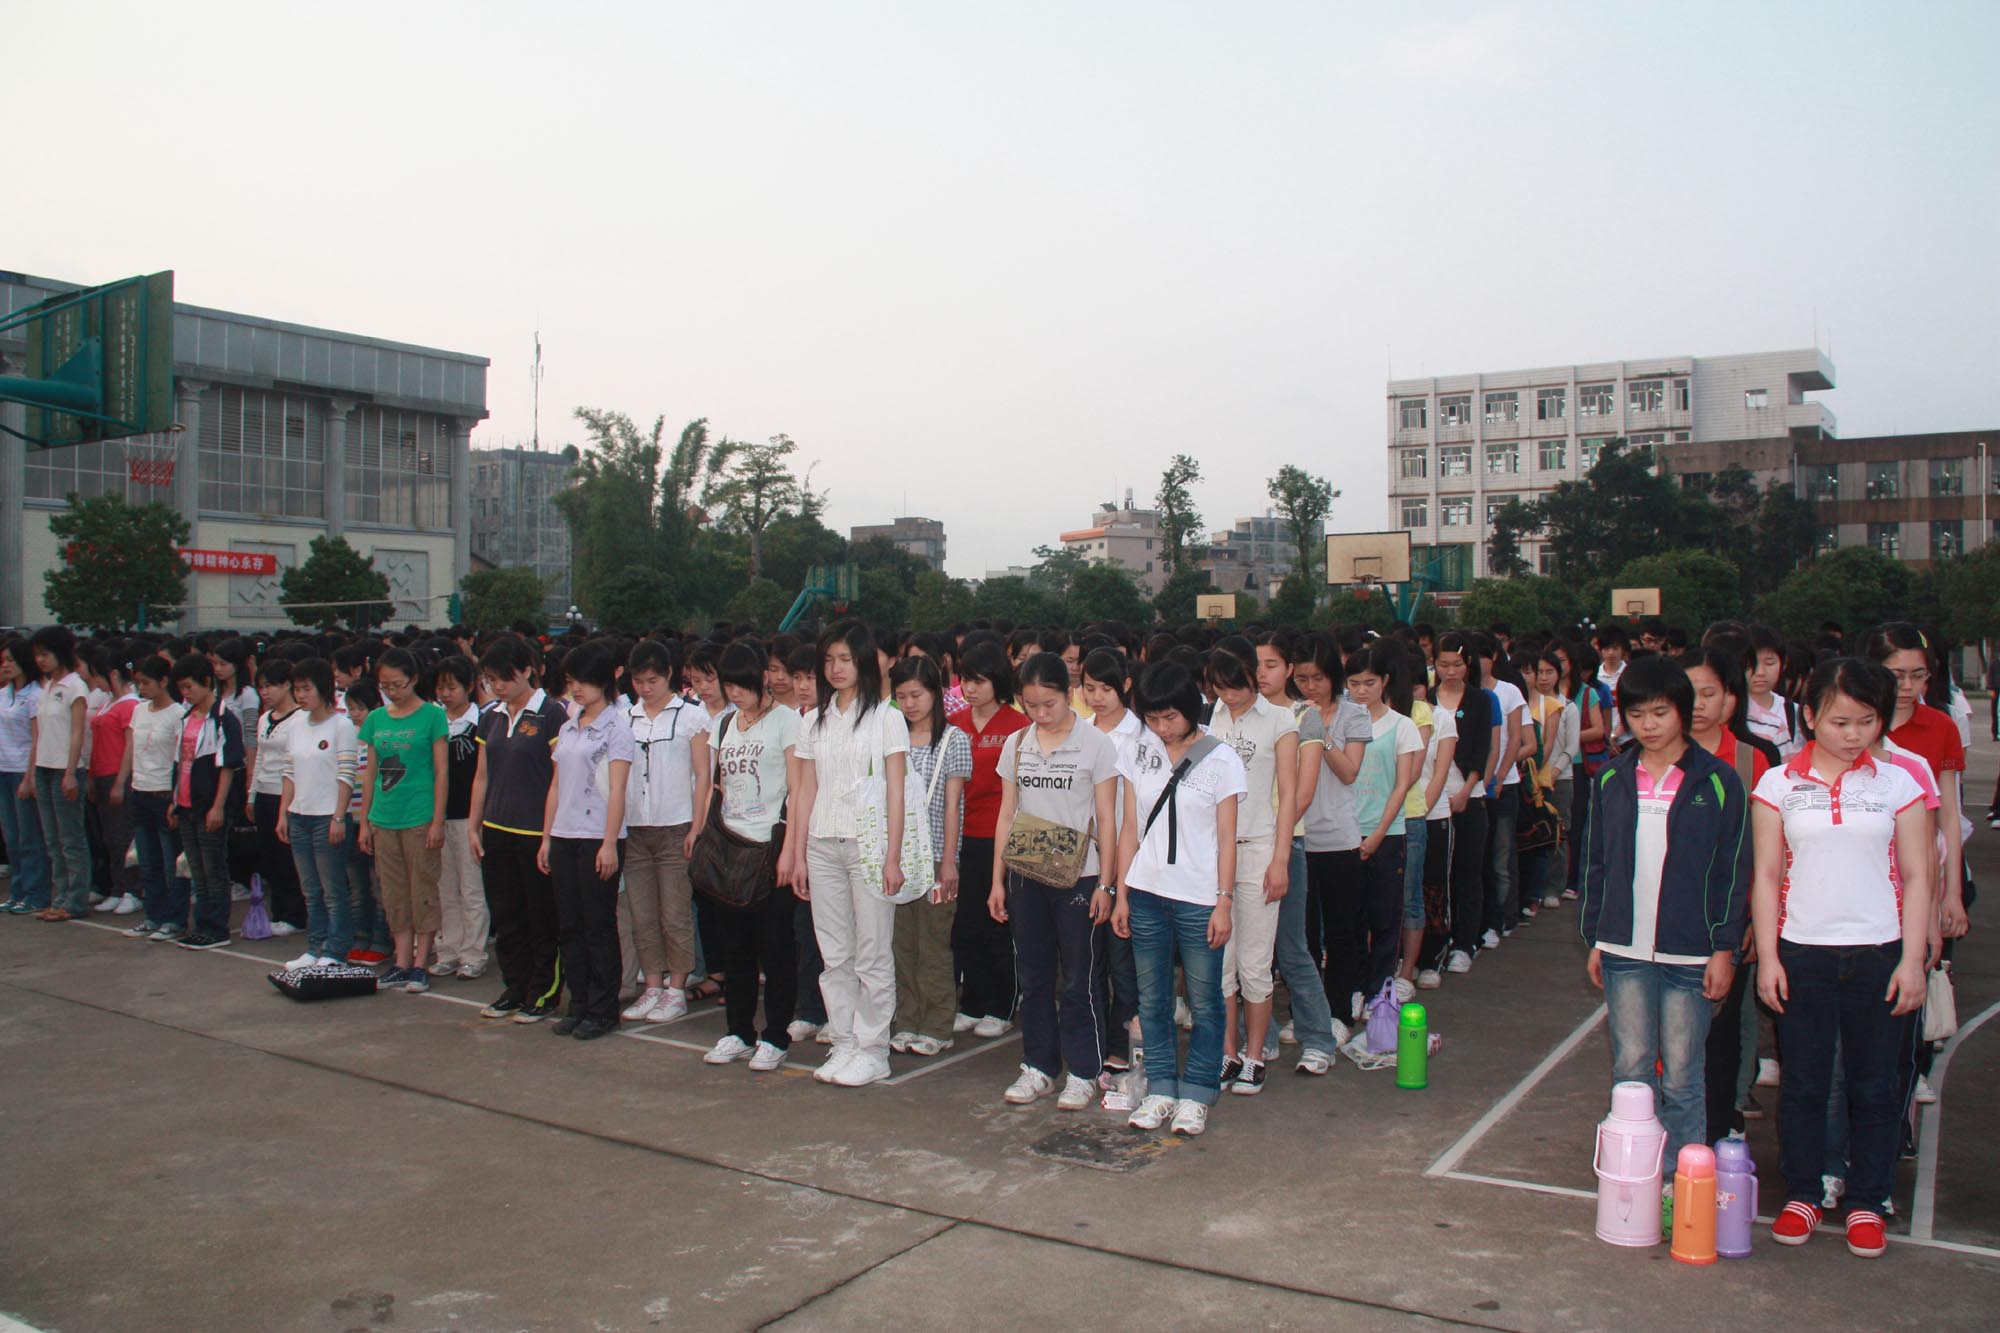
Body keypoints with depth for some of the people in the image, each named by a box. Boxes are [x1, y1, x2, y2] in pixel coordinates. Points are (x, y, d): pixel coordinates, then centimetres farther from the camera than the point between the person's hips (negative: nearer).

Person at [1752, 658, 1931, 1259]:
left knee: (1874, 1085, 9)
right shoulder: (1779, 785, 2)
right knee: (1802, 1081, 8)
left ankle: (1867, 1203, 23)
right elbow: (1766, 876, 3)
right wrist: (1767, 956, -1)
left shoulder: (1899, 783, 2)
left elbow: (1917, 877, 3)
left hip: (1880, 954, 0)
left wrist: (1912, 960, -3)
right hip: (1802, 953, 0)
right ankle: (1801, 1195, 23)